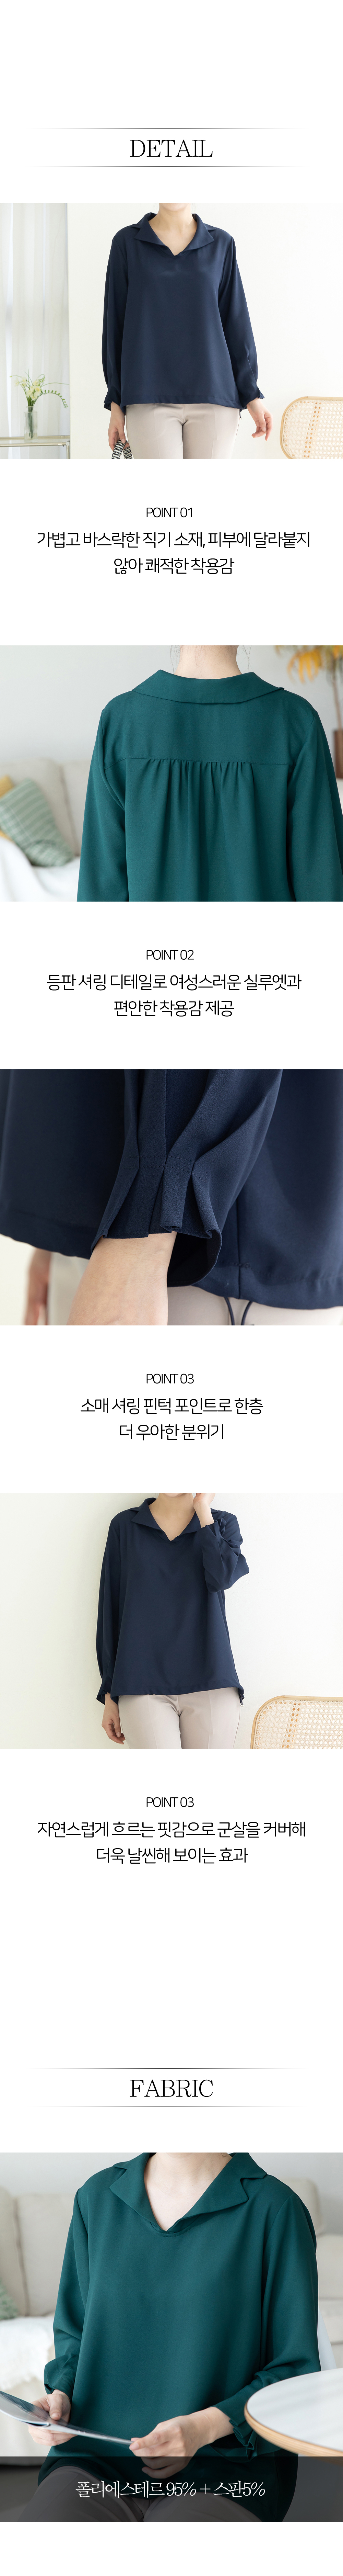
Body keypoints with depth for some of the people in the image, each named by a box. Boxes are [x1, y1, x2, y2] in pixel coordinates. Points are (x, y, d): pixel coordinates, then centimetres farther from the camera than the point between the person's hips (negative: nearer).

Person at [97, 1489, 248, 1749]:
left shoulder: (223, 1524, 10)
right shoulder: (125, 1526, 9)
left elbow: (223, 1577, -12)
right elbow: (110, 1611, 9)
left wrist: (203, 1510, -4)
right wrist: (109, 1694, 6)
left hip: (210, 1684, 1)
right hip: (144, 1686, -1)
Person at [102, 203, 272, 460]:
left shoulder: (221, 244, 9)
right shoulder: (128, 242, 6)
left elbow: (236, 321, 9)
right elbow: (115, 323, 6)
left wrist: (252, 394, 4)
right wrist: (115, 401, 2)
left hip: (213, 397, 2)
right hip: (150, 398, -1)